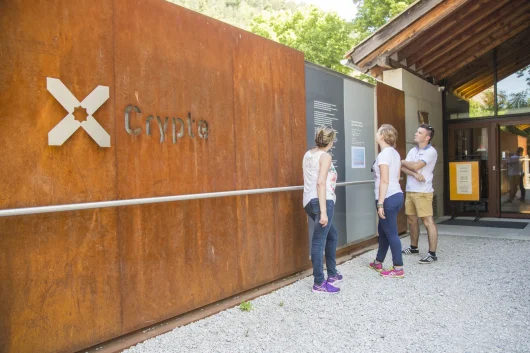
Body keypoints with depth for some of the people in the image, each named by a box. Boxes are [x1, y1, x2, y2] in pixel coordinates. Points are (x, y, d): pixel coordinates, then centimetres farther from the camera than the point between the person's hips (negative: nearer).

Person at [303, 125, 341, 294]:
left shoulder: (308, 154, 16)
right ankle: (319, 283, 2)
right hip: (322, 201, -9)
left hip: (309, 201, 9)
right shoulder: (325, 156, -8)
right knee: (319, 241, -5)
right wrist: (323, 211, -21)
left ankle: (332, 274, 31)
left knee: (332, 233, 23)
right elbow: (320, 183, -18)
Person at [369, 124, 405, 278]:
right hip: (397, 195, 10)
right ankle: (378, 262, 31)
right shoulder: (395, 153, 13)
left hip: (388, 198, -10)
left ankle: (398, 269, 7)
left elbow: (384, 181, -20)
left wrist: (380, 203, -19)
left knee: (391, 233, -1)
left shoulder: (383, 154, -15)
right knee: (383, 230, 19)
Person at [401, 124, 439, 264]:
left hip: (423, 192, -8)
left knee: (428, 221, -7)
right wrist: (415, 174, -17)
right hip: (410, 191, 8)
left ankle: (432, 253, -4)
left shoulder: (431, 151, -10)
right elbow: (403, 168, 2)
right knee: (411, 220, 16)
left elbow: (416, 166, -20)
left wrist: (403, 161, -2)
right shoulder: (413, 150, 13)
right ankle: (414, 247, 30)